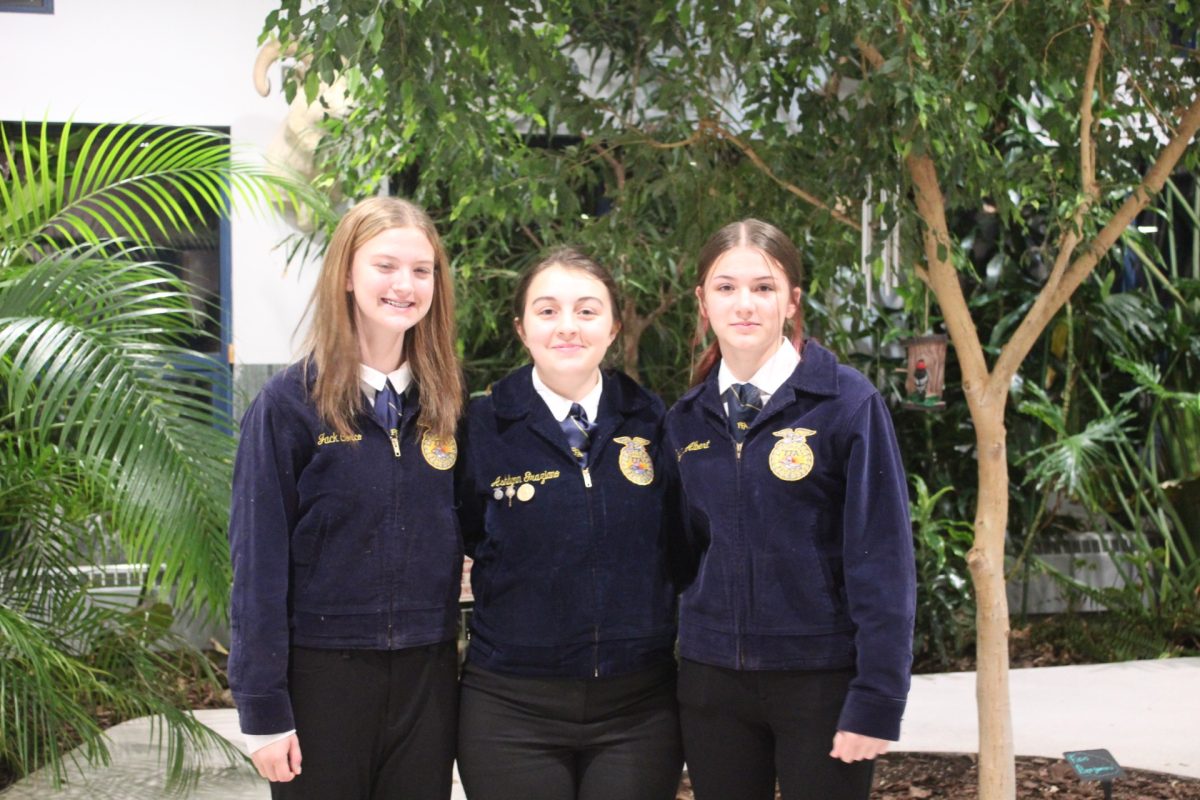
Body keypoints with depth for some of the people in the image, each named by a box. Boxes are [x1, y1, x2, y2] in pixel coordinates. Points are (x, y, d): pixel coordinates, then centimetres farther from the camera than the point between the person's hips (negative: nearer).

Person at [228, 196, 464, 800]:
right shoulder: (290, 402, -7)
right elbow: (257, 562, -8)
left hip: (427, 675, 4)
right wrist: (262, 709, -10)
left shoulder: (444, 405, 6)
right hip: (323, 675, -4)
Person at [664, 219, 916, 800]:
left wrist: (877, 701, -14)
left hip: (821, 683, -4)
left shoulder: (848, 403, -8)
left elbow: (882, 561, -11)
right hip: (712, 684, 4)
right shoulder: (687, 420, 6)